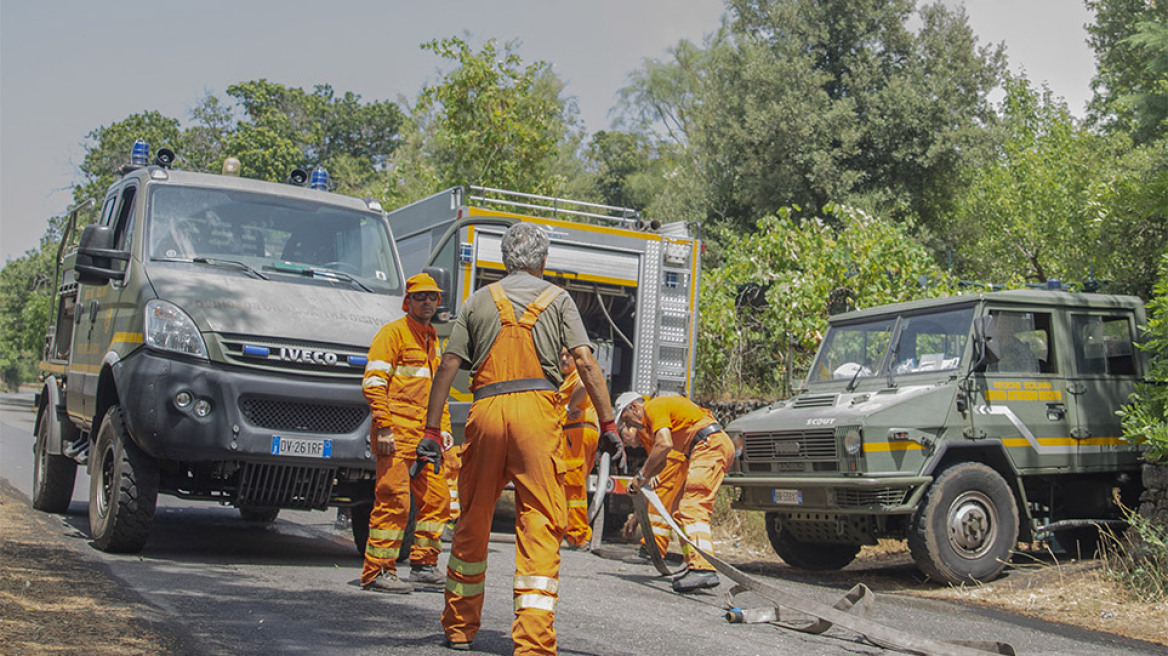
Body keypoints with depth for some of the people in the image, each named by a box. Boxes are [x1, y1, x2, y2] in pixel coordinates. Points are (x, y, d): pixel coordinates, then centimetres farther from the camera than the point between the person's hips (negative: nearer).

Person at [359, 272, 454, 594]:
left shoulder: (433, 340, 22)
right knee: (393, 501, -10)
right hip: (397, 434, -9)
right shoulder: (393, 332, -3)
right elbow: (373, 383, -11)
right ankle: (377, 572, -3)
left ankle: (424, 565, 21)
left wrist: (444, 427, 18)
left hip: (425, 436, 9)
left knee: (437, 498, 10)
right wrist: (383, 426, -18)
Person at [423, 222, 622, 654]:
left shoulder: (480, 300, 16)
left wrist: (431, 430, 9)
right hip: (536, 410, -2)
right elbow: (585, 363, 0)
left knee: (472, 522, 14)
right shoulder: (558, 299, 11)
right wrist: (608, 424, 2)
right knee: (540, 524, -3)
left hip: (485, 412, 2)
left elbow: (448, 366, 8)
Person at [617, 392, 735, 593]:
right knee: (683, 508, 13)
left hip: (710, 444, -11)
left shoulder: (653, 407, -5)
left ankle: (703, 568, -32)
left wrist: (641, 475, -14)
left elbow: (665, 444, -21)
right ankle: (694, 565, 12)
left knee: (693, 507, -19)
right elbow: (661, 462, 31)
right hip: (718, 447, 11)